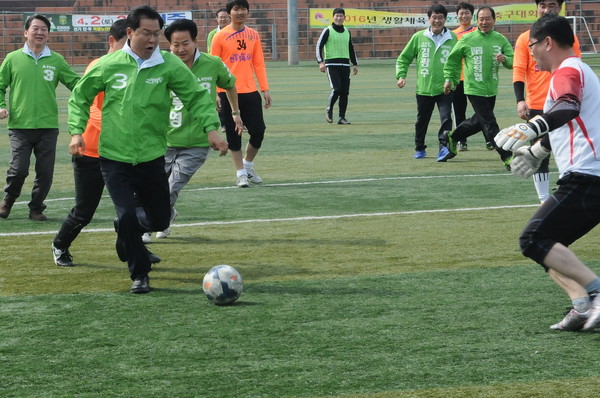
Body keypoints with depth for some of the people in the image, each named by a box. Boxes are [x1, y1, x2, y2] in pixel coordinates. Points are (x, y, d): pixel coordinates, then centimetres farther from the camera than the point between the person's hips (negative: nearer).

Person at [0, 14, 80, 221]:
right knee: (18, 169, -8)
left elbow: (77, 83, 8)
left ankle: (36, 208, 21)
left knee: (45, 172, 2)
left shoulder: (56, 60, 5)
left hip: (48, 126, 1)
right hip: (20, 126, -1)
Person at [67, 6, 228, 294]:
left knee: (159, 220, 9)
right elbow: (80, 96, 8)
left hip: (151, 157, 2)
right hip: (114, 158, -2)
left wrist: (211, 128, -20)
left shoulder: (169, 65, -7)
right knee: (127, 216, -12)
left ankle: (126, 229, 43)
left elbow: (197, 97, -5)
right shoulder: (109, 65, -5)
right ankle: (139, 274, 9)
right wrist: (77, 131, -3)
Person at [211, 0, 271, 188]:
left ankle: (248, 165, 23)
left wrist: (265, 89, 4)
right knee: (234, 135, 2)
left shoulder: (253, 35, 8)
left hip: (250, 92, 3)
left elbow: (259, 64, 11)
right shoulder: (220, 37, -3)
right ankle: (241, 173, 13)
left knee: (258, 131, 0)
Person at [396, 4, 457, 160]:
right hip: (423, 88, 2)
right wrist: (401, 75, -3)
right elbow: (403, 58, 9)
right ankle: (419, 149, 32)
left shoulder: (452, 38, 0)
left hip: (445, 89, -2)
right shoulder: (419, 37, 1)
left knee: (446, 118, -18)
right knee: (422, 121, 15)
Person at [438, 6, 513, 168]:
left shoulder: (500, 39, 0)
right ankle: (507, 157, -7)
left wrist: (505, 59, -23)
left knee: (479, 121, 18)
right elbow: (453, 59, 6)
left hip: (491, 89, 5)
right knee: (490, 124, -9)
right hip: (475, 88, -5)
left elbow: (512, 61, -2)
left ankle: (452, 138, 41)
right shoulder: (467, 39, -7)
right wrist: (449, 78, 7)